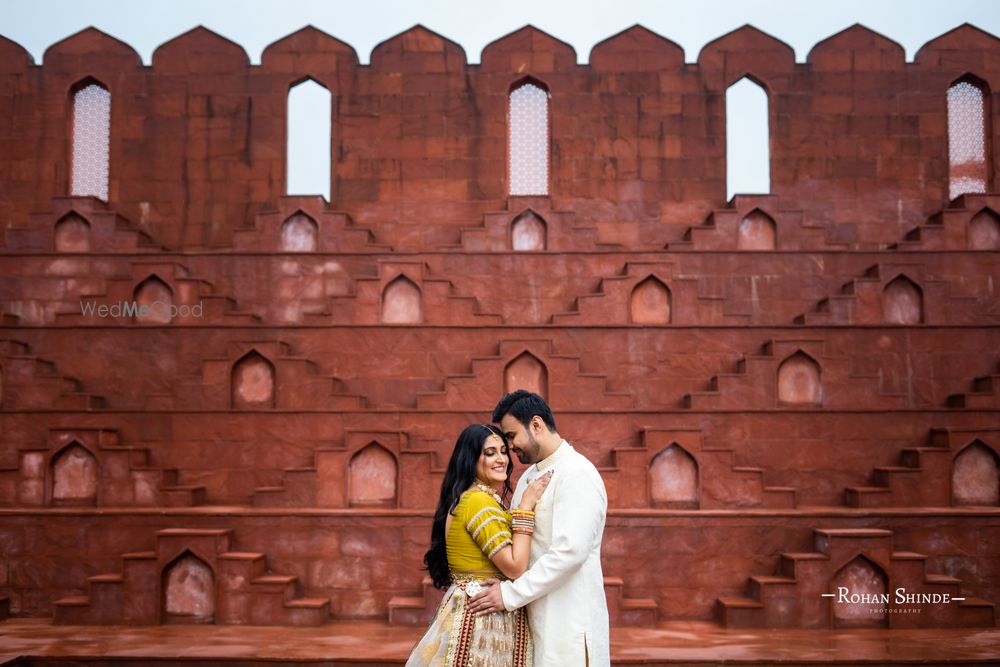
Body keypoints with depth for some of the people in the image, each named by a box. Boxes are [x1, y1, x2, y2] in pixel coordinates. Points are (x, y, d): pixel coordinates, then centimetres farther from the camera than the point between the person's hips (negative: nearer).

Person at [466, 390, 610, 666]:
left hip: (568, 622, -7)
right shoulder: (529, 477, 15)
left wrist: (510, 594, -19)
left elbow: (570, 551, -23)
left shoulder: (577, 475, -13)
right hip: (535, 618, 8)